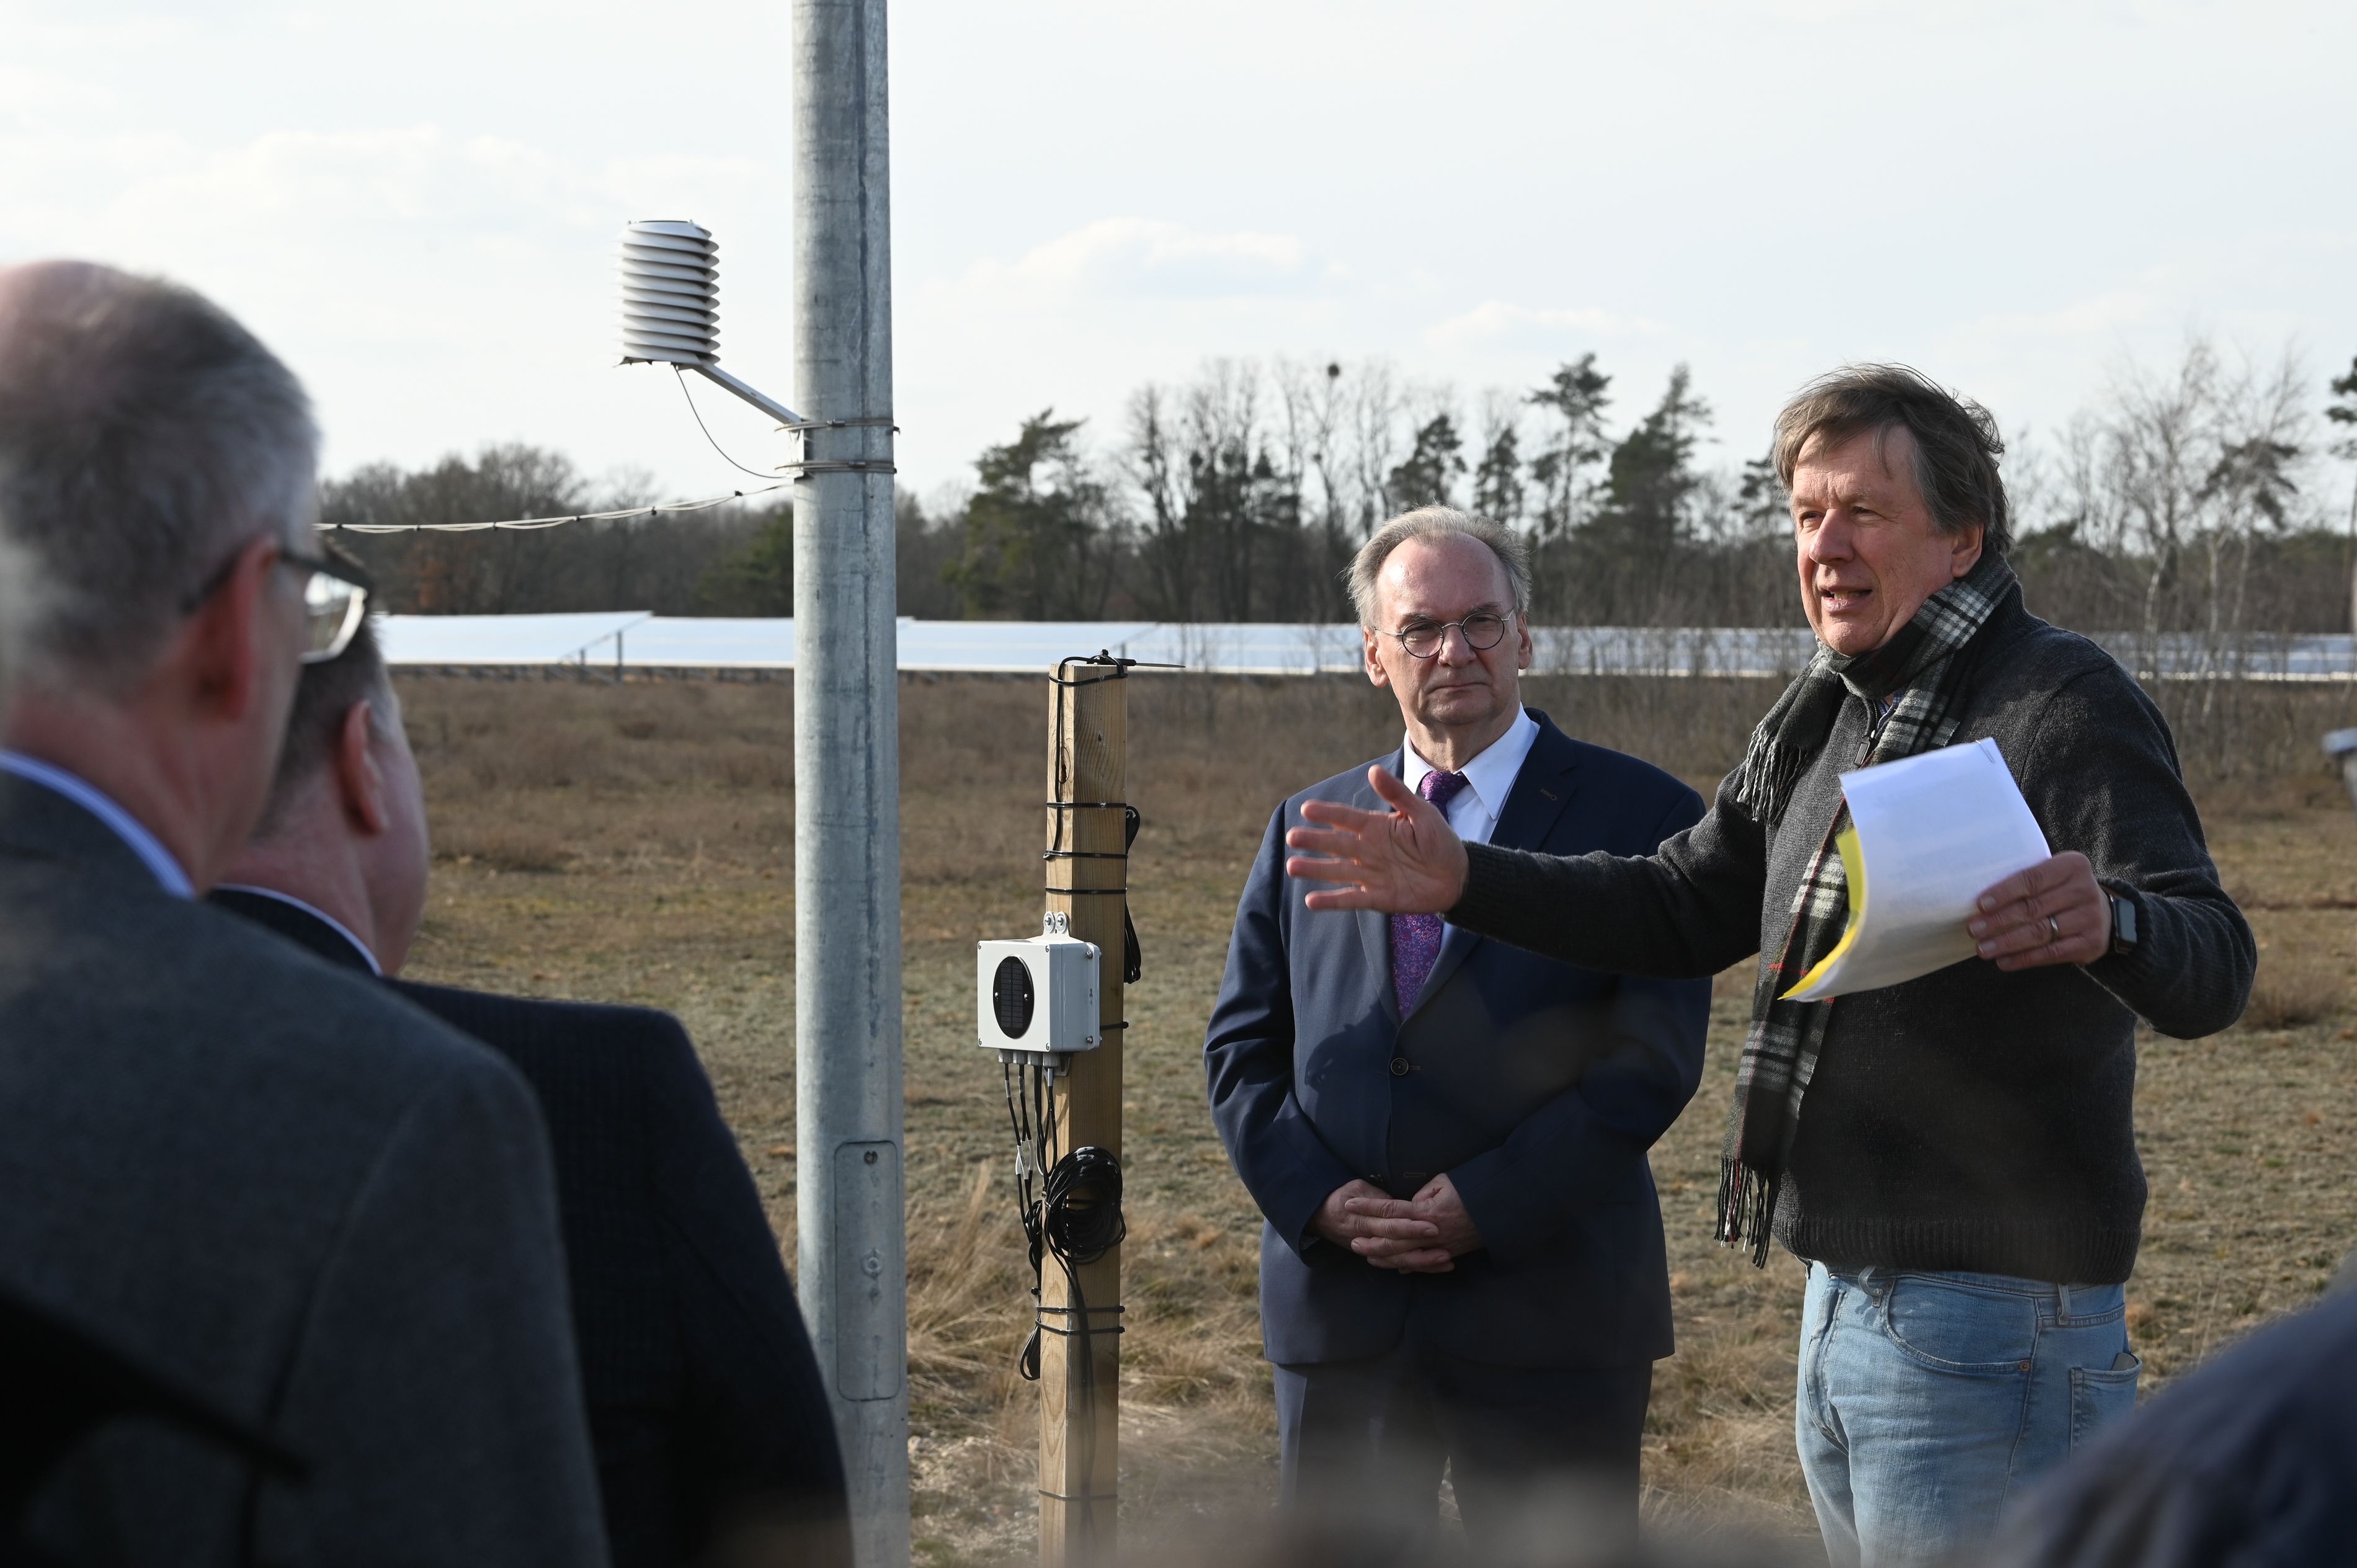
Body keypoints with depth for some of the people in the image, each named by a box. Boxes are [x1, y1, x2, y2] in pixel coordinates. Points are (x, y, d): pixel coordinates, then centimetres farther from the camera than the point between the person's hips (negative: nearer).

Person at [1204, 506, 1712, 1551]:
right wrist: (1318, 1199, -7)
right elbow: (1242, 1046, 10)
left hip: (1548, 1304, -3)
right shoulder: (1308, 828, 13)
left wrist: (1485, 1206, -15)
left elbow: (1653, 1058, -8)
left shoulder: (1639, 819, 0)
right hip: (1338, 1302, 4)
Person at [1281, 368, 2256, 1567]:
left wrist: (2107, 924, -47)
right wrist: (1463, 881, 12)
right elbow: (1684, 910, 23)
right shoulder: (1824, 716, 15)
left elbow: (2213, 972, -24)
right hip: (1843, 1308, 9)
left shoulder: (2065, 705, -13)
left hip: (1991, 1324, -9)